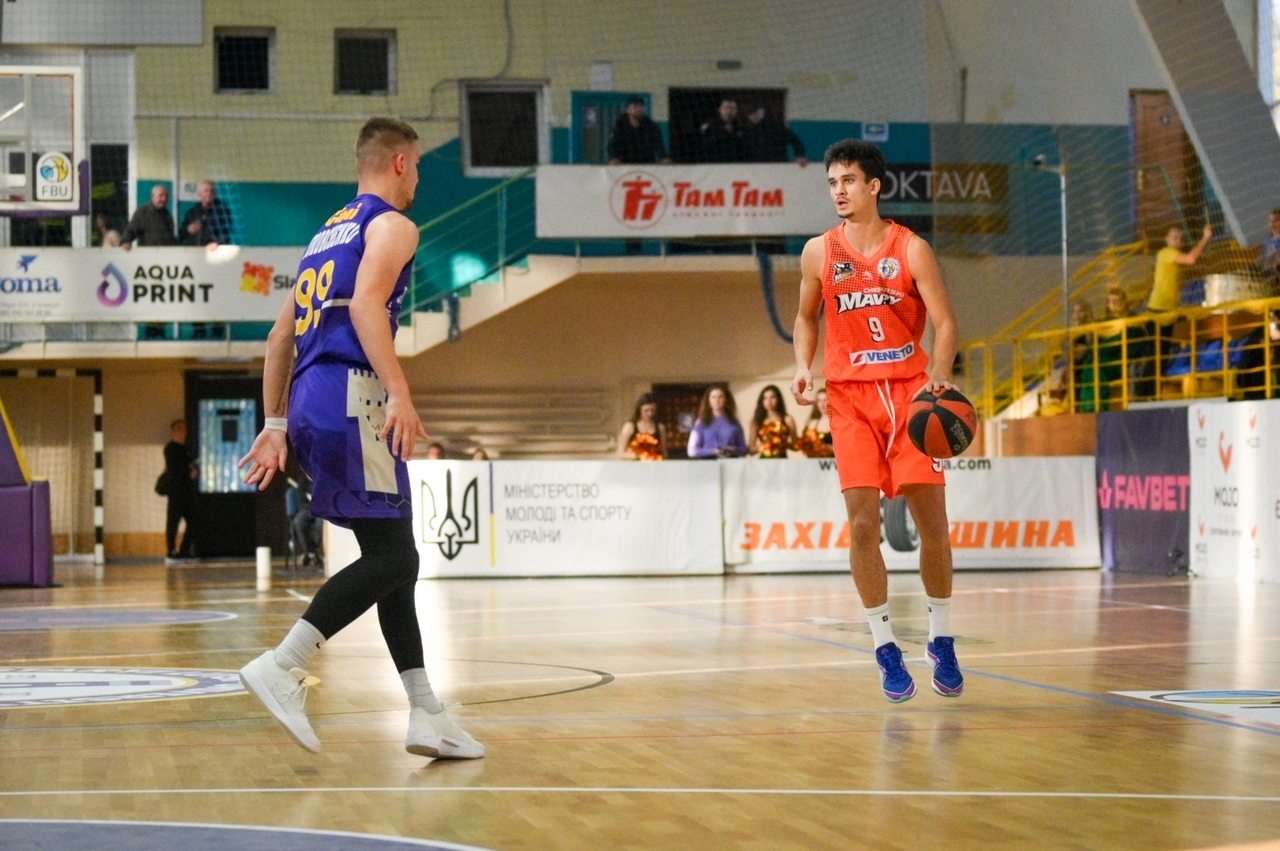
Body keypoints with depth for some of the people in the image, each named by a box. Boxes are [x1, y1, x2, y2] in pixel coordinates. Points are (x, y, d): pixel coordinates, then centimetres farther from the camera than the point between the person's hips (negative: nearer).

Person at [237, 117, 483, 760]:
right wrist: (399, 392, -25)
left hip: (309, 404, 9)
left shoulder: (327, 235, 28)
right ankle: (282, 667, -20)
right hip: (350, 395, -9)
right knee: (391, 557, -10)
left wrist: (275, 426, 25)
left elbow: (280, 337, 26)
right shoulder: (392, 224, 1)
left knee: (393, 558, 9)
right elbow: (366, 302, -17)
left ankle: (425, 714, 7)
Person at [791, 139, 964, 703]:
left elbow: (945, 322, -5)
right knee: (863, 524, -7)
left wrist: (939, 374, -23)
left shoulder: (911, 249, -2)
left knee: (932, 523, 0)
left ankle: (942, 641, 18)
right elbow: (806, 317, 18)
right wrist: (803, 366, 0)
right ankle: (886, 650, 4)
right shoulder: (819, 253, 5)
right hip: (851, 398, 1)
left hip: (912, 392, -1)